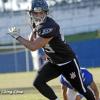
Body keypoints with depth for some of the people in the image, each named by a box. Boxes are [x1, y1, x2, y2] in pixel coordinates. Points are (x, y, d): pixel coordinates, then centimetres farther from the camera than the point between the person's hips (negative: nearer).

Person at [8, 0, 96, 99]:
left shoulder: (49, 26, -31)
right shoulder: (37, 22, -3)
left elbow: (33, 47, -32)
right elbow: (31, 42, 8)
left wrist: (17, 36, -22)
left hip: (68, 62, -8)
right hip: (53, 63, 8)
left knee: (81, 89, 1)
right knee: (38, 83, -11)